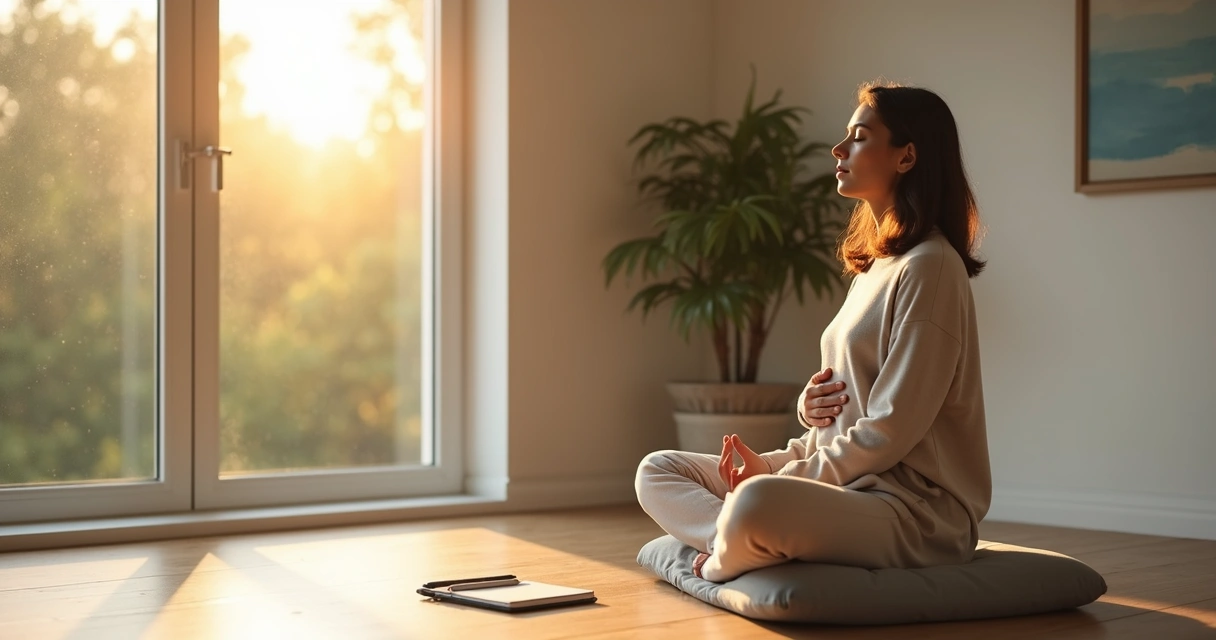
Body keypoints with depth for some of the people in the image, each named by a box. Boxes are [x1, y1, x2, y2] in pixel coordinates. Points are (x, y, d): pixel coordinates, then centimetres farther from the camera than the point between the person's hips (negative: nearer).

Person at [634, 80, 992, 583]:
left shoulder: (929, 266, -12)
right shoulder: (873, 265, 18)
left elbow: (891, 430, -17)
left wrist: (777, 474, -14)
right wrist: (812, 406, 0)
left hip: (916, 508, -10)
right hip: (850, 483, 10)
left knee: (757, 503, -37)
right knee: (656, 472, 5)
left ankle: (723, 560, -5)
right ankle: (758, 547, -18)